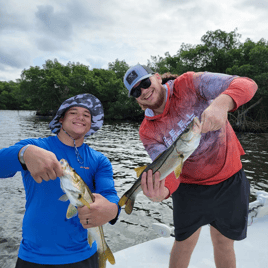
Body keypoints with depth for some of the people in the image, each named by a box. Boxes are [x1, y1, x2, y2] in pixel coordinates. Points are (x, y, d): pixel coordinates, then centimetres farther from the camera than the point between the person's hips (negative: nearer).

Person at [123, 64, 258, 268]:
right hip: (189, 187, 1)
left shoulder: (188, 84, -15)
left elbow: (247, 85, -23)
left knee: (223, 243, 16)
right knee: (184, 244, 12)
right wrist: (164, 191, -39)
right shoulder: (148, 132, -9)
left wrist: (221, 104, -45)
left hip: (229, 180, 0)